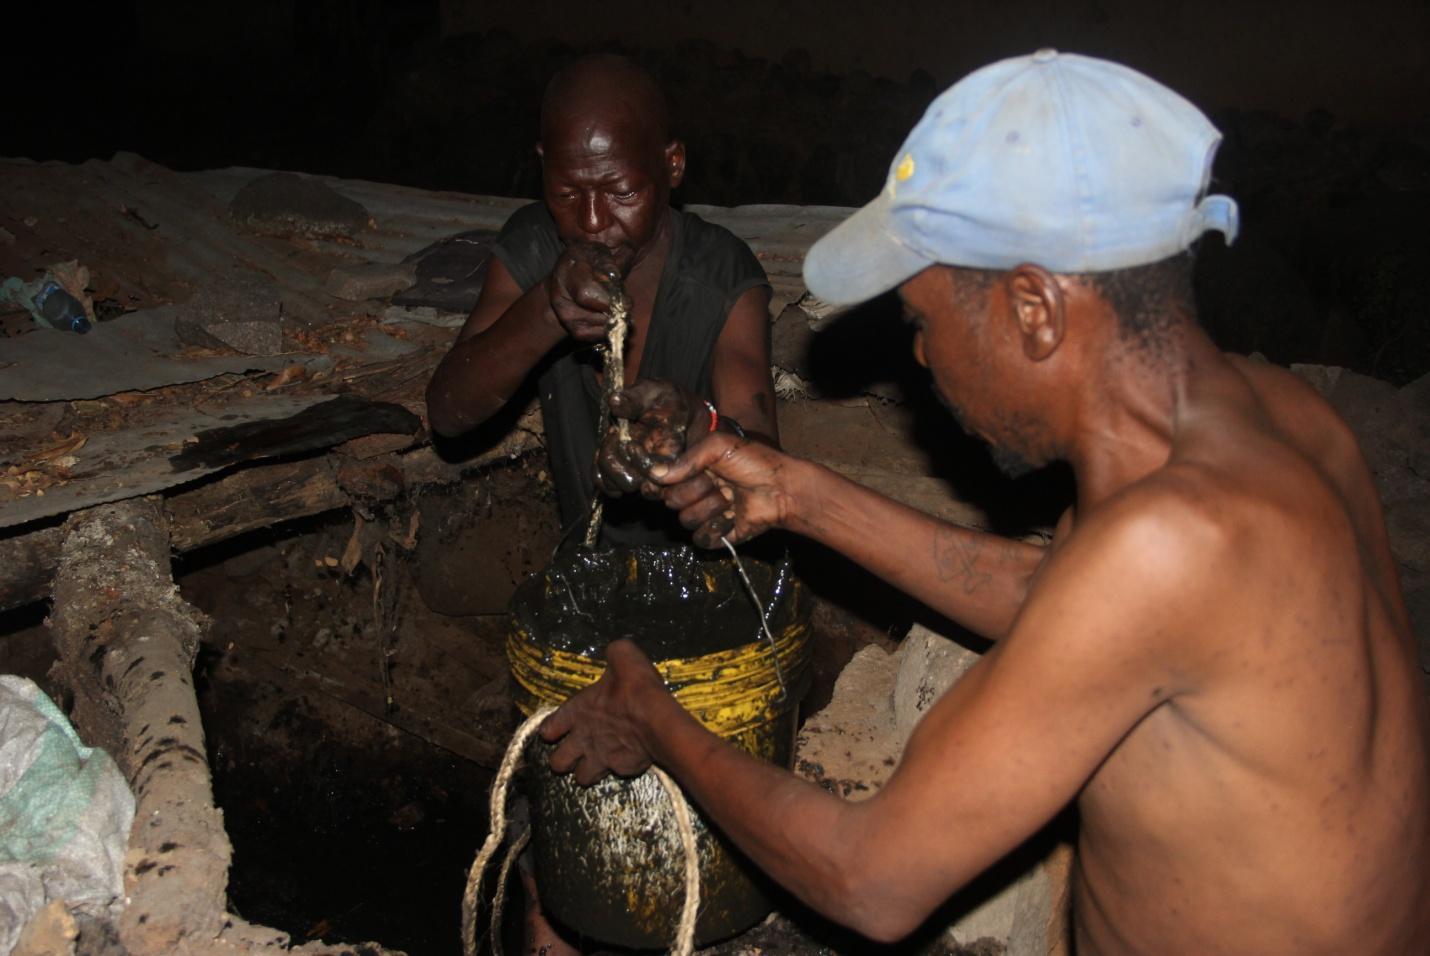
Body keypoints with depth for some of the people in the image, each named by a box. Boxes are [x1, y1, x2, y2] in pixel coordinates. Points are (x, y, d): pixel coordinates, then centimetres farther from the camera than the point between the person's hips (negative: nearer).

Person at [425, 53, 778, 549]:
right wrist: (543, 315, -32)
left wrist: (697, 426, -46)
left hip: (704, 561, -2)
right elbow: (447, 414, -15)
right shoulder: (532, 246, -7)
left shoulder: (725, 278, -17)